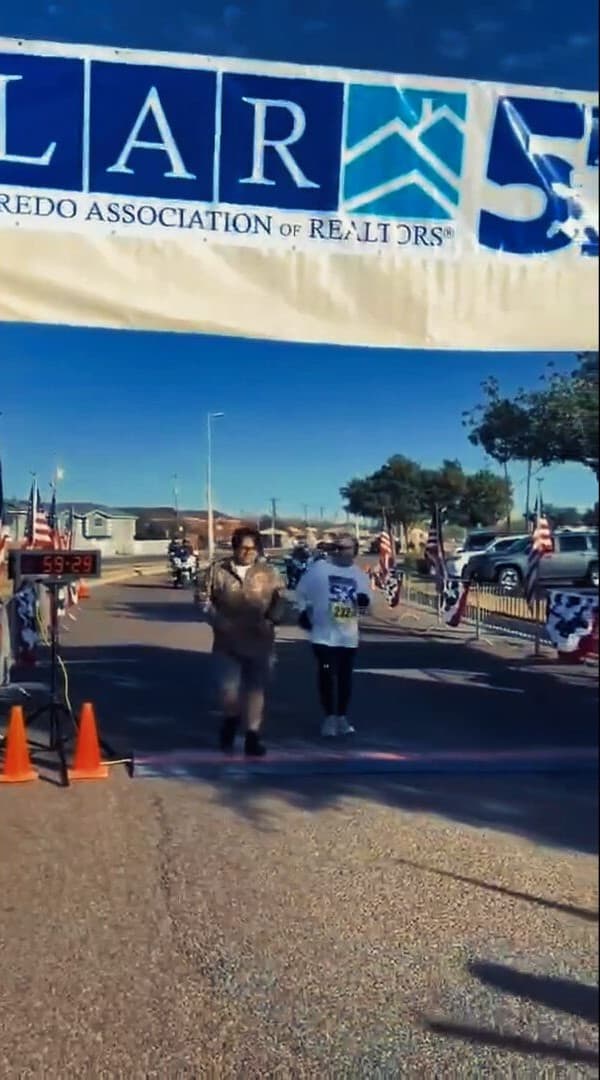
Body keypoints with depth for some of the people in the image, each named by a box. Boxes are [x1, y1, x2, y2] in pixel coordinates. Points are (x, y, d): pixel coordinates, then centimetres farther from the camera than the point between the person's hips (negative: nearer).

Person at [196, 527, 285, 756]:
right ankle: (231, 719, 26)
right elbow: (203, 596, 3)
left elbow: (280, 599, 3)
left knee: (256, 690, 6)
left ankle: (252, 736, 17)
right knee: (228, 689, -6)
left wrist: (271, 620, -13)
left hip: (259, 643, 1)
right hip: (227, 643, -1)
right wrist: (216, 619, -9)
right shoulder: (218, 570, 0)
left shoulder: (269, 573, 2)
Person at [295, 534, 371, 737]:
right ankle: (330, 717, 6)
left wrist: (363, 602, -13)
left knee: (345, 677, 9)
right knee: (327, 676, -5)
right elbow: (301, 593, 4)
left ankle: (342, 717, 21)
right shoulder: (319, 568, -3)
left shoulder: (359, 575, 7)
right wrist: (303, 612, -7)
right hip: (324, 634, -3)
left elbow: (364, 606, 10)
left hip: (349, 636, 3)